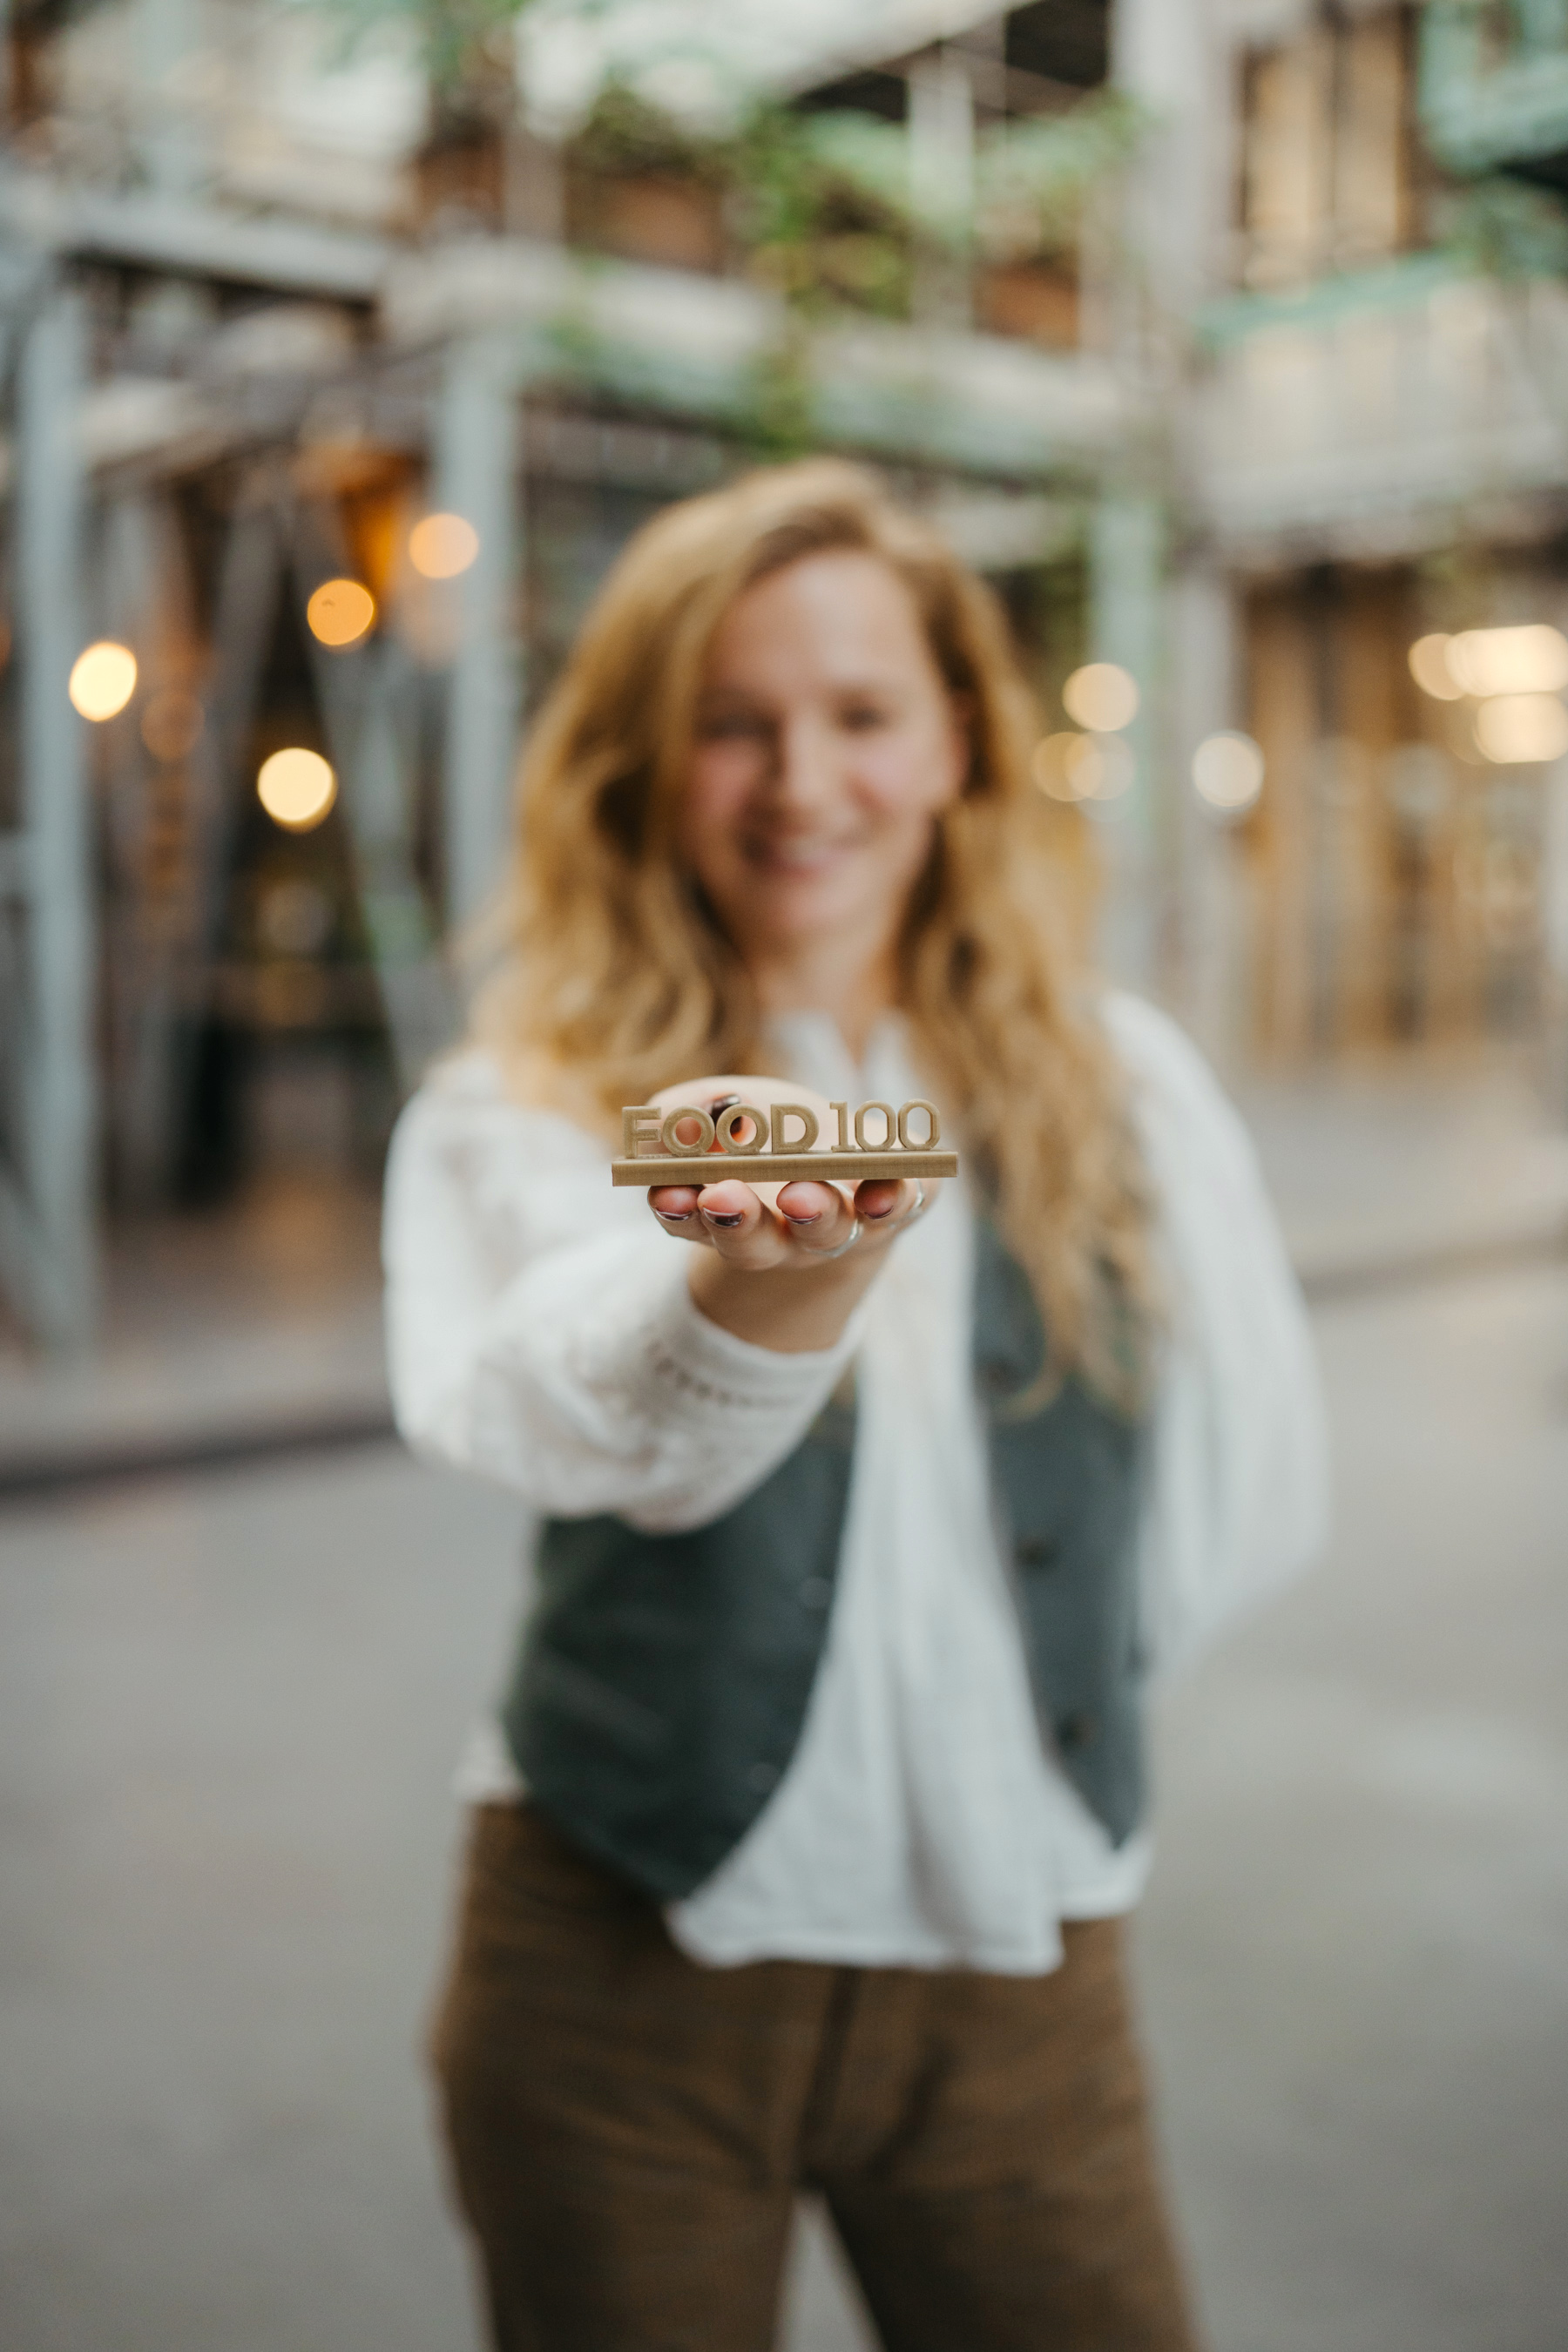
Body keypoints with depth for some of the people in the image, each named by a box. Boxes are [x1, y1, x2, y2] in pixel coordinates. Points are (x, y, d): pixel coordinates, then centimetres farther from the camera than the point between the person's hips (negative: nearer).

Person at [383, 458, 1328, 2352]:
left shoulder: (1116, 1090, 0)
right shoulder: (529, 1110, -8)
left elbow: (1239, 1499, 9)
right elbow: (561, 1412, -30)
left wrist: (1003, 1699, 5)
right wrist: (781, 1268, -49)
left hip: (1015, 1957, 2)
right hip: (628, 1962, -1)